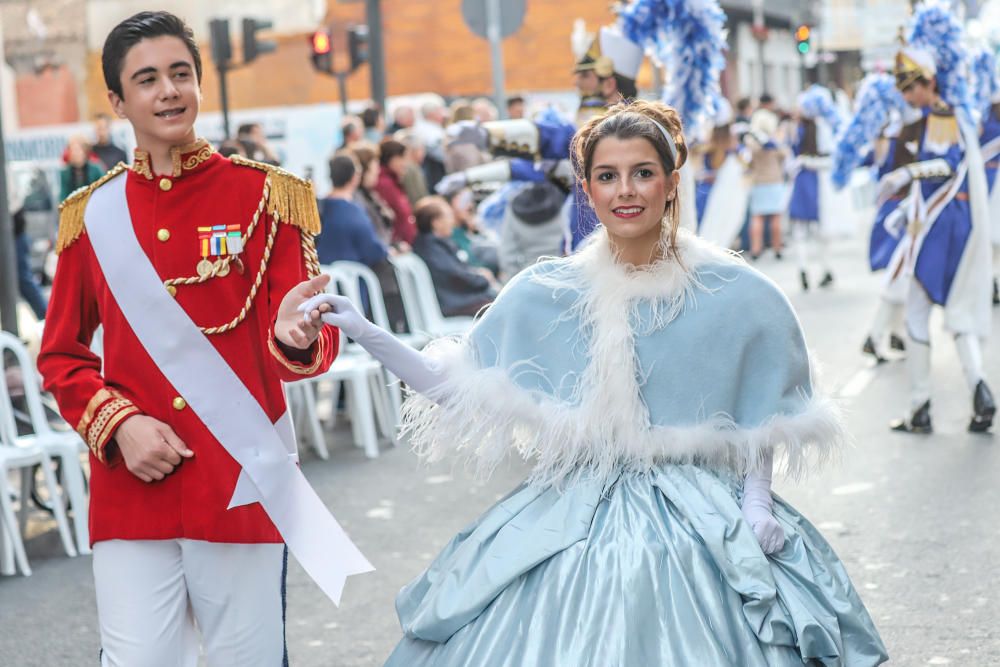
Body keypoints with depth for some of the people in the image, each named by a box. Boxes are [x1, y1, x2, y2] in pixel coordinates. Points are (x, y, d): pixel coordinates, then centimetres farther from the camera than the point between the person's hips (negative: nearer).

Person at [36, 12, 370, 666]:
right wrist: (117, 424, -5)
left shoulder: (264, 195, 1)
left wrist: (295, 337, -25)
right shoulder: (92, 215, 7)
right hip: (132, 492, 1)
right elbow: (60, 356, 13)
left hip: (243, 489, -1)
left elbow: (318, 344, -1)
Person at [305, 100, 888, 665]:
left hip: (699, 526, -1)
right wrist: (368, 336, -6)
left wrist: (756, 502, -7)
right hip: (570, 521, 1)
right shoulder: (544, 293, 1)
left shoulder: (738, 296, -2)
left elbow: (758, 420, 6)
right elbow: (462, 390, 2)